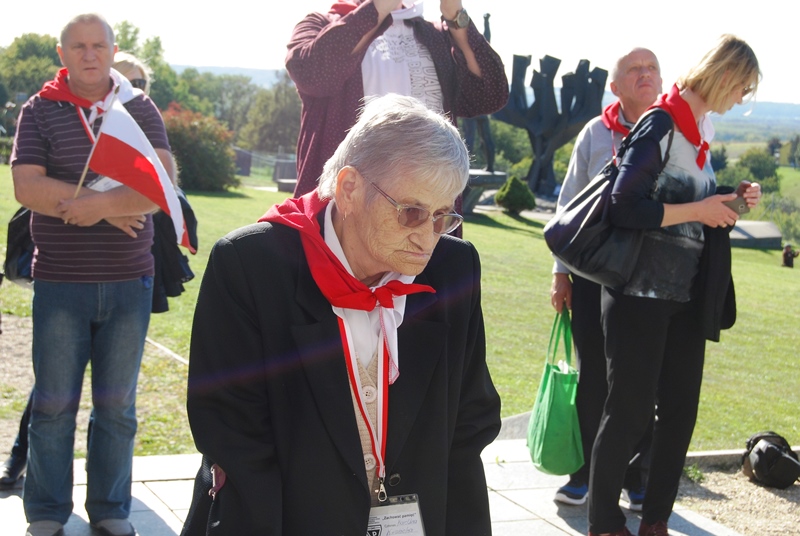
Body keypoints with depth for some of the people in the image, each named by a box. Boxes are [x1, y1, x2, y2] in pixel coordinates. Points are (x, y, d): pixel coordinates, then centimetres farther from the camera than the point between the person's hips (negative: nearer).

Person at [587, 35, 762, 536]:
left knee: (680, 409, 10)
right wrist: (698, 211, -17)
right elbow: (624, 207, -21)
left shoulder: (701, 129, 13)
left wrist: (731, 199, 5)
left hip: (687, 298, 8)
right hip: (641, 294, -8)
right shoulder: (661, 125, -14)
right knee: (630, 410, -1)